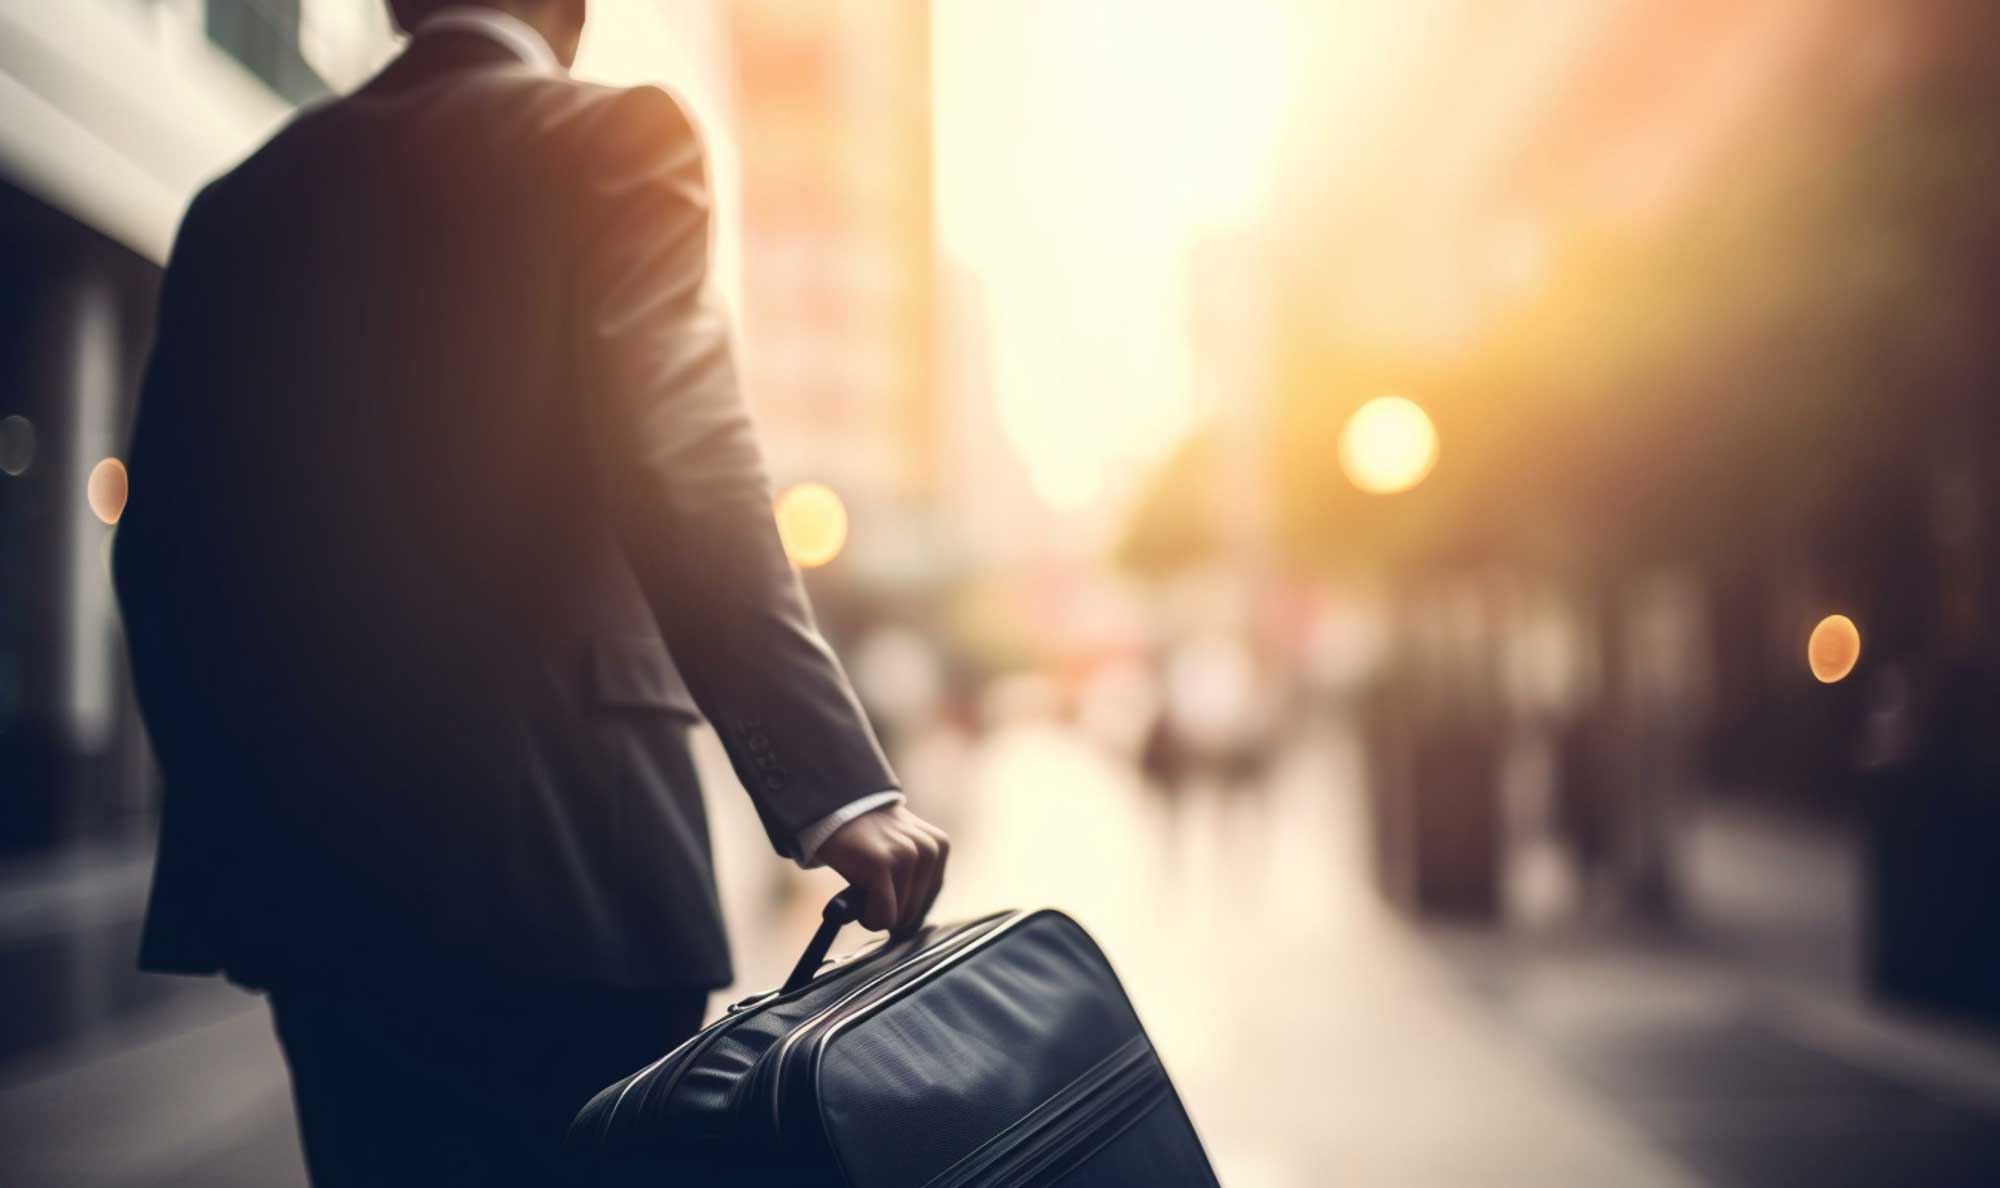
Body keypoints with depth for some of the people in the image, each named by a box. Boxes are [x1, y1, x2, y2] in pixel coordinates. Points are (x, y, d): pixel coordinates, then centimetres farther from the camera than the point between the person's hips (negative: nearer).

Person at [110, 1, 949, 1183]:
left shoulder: (247, 199, 13)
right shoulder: (612, 143, -4)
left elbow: (164, 548, 11)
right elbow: (686, 487, -19)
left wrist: (228, 816, 20)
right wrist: (838, 786, -24)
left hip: (311, 864, 6)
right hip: (560, 850, -5)